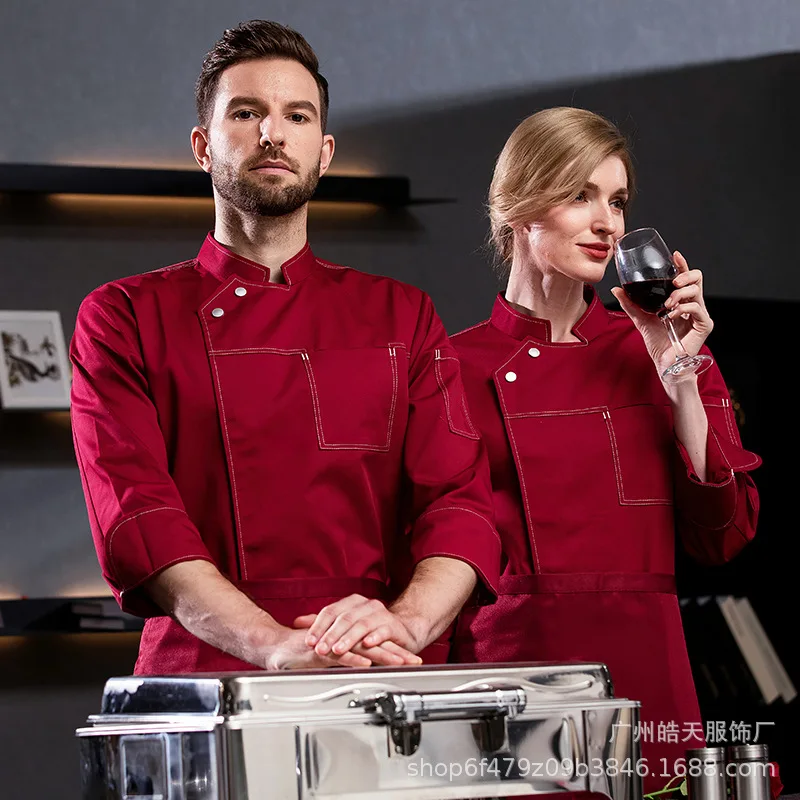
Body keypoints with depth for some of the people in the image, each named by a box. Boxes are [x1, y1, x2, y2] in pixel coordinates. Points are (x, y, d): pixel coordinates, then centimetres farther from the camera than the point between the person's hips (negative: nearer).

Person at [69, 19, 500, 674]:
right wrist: (279, 646, -19)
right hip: (203, 686, -1)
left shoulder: (403, 318, 19)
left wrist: (403, 622, -16)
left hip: (386, 696, 2)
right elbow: (135, 516, -3)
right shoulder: (123, 318, 11)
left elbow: (460, 503, 8)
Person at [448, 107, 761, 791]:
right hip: (509, 662, -1)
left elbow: (722, 537, 2)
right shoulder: (456, 367, 2)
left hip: (647, 677, 2)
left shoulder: (648, 352, 9)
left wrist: (680, 378, -4)